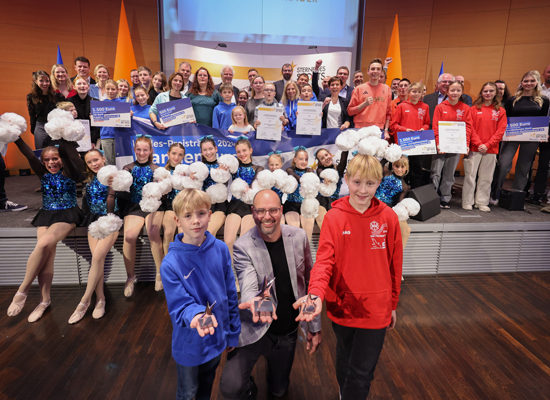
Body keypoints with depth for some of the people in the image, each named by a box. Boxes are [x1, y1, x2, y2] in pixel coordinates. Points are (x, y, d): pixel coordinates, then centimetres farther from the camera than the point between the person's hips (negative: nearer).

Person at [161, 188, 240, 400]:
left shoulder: (220, 249, -14)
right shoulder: (170, 264, -24)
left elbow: (231, 295, -5)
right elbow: (179, 305, -22)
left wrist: (232, 333, 2)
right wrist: (195, 316, -44)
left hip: (217, 338, 3)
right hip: (189, 344, -3)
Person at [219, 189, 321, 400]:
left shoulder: (298, 237, -9)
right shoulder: (243, 246, -17)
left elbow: (310, 282, -1)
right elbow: (248, 286, -27)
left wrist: (315, 326, 3)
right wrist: (254, 301, -51)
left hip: (288, 331, 3)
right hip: (256, 328, -2)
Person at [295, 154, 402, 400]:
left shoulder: (388, 217, -7)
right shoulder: (334, 216, -11)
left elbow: (395, 265, 1)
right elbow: (325, 260, -18)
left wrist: (393, 304, 9)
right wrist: (316, 294, -36)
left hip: (376, 309, 0)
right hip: (342, 306, 1)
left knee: (362, 373, 8)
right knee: (345, 363, 25)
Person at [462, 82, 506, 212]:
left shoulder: (500, 111, 7)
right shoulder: (474, 108, 4)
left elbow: (500, 131, 2)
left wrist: (487, 145, -10)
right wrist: (478, 143, -11)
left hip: (491, 149, 2)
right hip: (474, 148, -1)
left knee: (486, 178, 7)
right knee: (470, 175, -1)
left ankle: (482, 202, 17)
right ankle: (467, 202, 8)